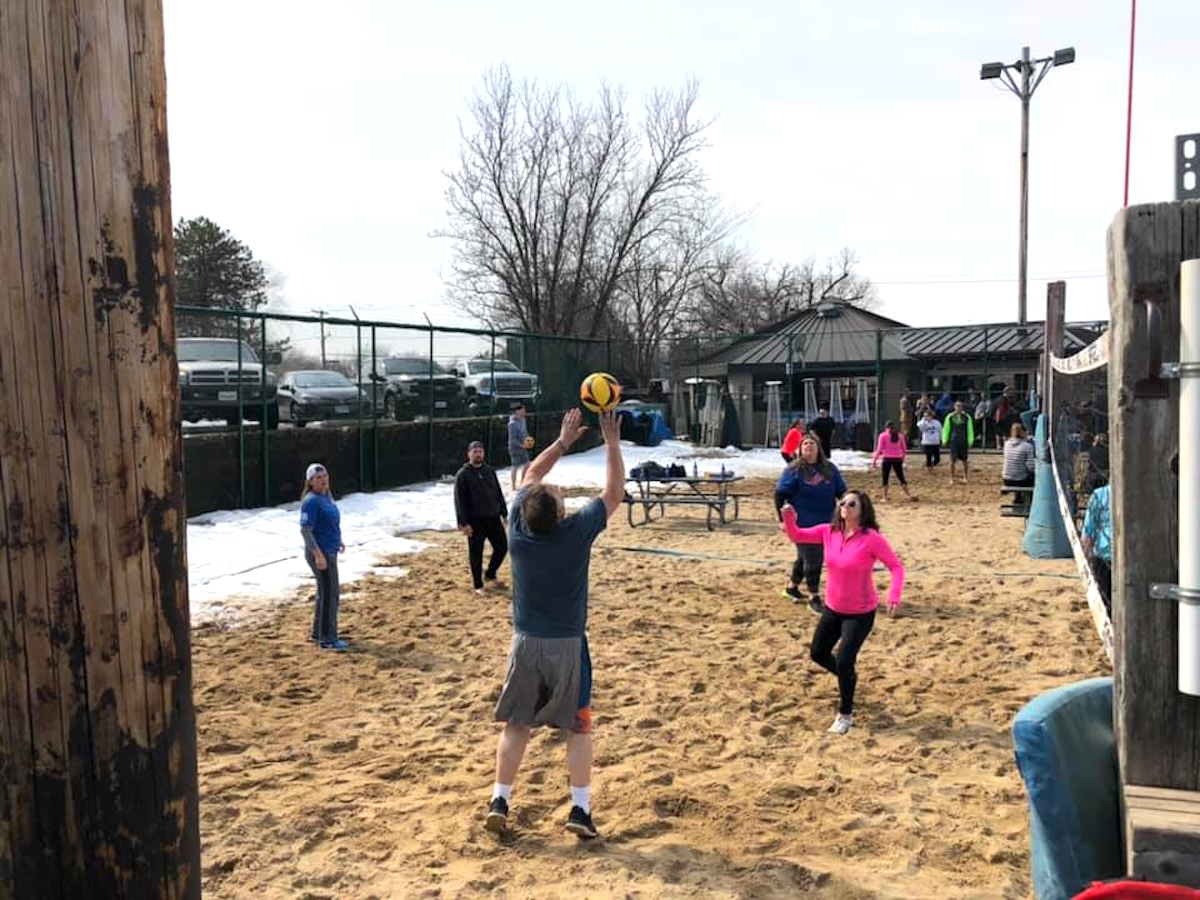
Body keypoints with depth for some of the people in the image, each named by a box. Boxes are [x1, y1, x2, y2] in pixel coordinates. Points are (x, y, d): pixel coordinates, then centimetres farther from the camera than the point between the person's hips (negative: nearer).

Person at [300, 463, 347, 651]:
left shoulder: (327, 495, 8)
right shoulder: (311, 501, -19)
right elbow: (305, 530, -24)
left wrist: (338, 541, 27)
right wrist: (318, 554, -29)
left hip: (329, 551, 10)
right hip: (320, 553, -10)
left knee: (326, 592, 20)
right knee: (330, 594, -1)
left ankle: (319, 632, 33)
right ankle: (327, 639, 9)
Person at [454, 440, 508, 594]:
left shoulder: (490, 471, 9)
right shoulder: (463, 475, -8)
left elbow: (499, 494, 15)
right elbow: (459, 501, -11)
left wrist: (504, 513, 13)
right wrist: (463, 523, -17)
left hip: (493, 518, 5)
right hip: (475, 521, -5)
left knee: (502, 547, 10)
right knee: (476, 554, 3)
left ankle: (490, 574, 32)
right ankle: (478, 585, 16)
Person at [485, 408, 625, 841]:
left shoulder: (518, 528, -10)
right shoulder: (576, 532, -18)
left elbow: (531, 476, 8)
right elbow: (614, 493, -5)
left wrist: (563, 441, 11)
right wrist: (612, 444, 0)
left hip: (525, 643, 3)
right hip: (567, 645, -3)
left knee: (516, 725, 14)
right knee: (578, 727, 9)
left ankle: (499, 801, 15)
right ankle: (580, 809, 8)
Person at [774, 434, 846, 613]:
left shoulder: (829, 468, 6)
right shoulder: (794, 470, -5)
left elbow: (842, 492, 12)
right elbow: (780, 495, -5)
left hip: (825, 523, 5)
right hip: (804, 524, -5)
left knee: (805, 557, 16)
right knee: (812, 559, -4)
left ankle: (792, 588, 35)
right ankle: (814, 598, 7)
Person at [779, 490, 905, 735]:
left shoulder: (872, 539, -22)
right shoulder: (829, 532, -7)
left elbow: (896, 566, -19)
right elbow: (797, 536, 2)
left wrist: (894, 595, -35)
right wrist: (789, 519, -20)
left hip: (861, 613, -6)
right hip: (833, 608, 6)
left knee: (844, 661, -10)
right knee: (818, 653, 17)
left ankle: (845, 715, 12)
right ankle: (849, 676, 48)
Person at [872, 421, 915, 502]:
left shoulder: (883, 435, -1)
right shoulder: (900, 435, 8)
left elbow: (879, 449, -5)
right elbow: (904, 450, 10)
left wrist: (874, 460, -1)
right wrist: (902, 458, 24)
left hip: (887, 459, -3)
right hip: (897, 459, 3)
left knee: (885, 479, 5)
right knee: (901, 478, 11)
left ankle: (885, 498, 4)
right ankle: (908, 495, 9)